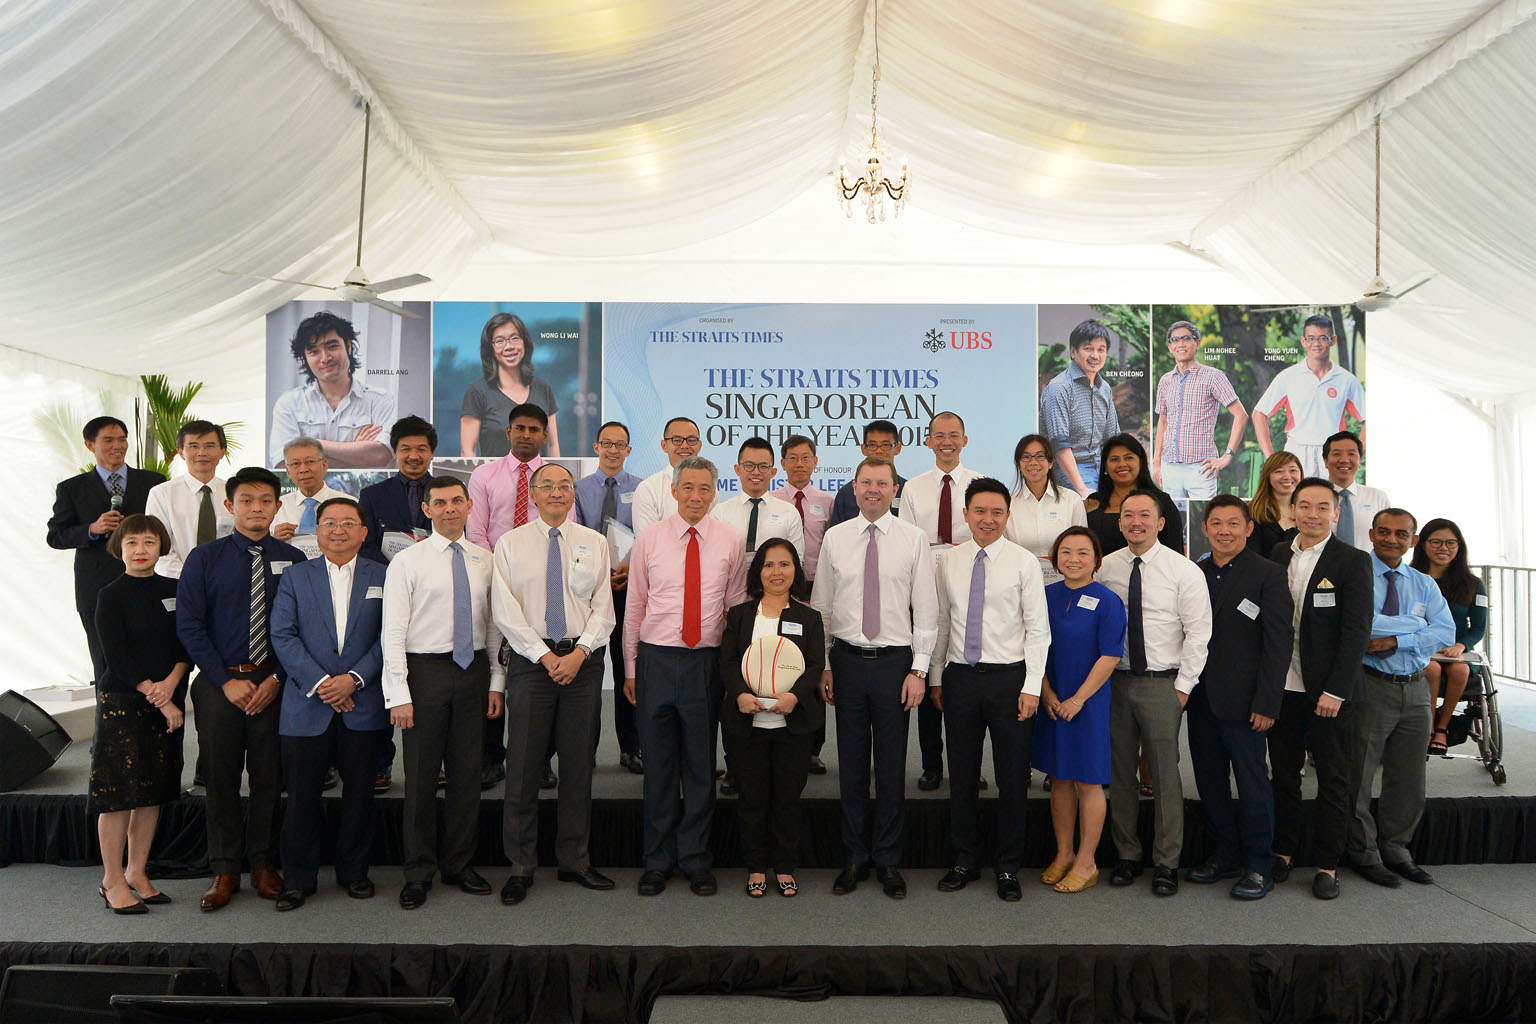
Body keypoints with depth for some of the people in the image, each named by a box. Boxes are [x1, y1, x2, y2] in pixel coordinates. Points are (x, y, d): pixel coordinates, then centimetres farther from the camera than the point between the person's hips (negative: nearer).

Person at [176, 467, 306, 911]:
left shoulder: (293, 560, 2)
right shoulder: (204, 558, 1)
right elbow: (189, 625, -3)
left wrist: (277, 679, -8)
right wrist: (225, 680, -9)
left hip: (273, 682, 0)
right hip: (219, 682, 0)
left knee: (268, 776, 8)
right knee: (221, 778, 8)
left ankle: (263, 864, 24)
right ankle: (224, 870, 22)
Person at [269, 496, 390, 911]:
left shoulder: (383, 577, 5)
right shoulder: (295, 577, 8)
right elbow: (283, 636, -1)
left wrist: (354, 679, -13)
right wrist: (319, 682, -12)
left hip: (363, 707, 0)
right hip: (306, 705, 0)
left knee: (359, 794, 8)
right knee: (302, 795, 5)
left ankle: (354, 872, 24)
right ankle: (299, 879, 21)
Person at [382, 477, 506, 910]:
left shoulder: (485, 560, 8)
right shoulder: (406, 562, -3)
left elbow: (494, 624, 10)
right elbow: (393, 632, -6)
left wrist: (497, 682, 5)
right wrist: (398, 694, -12)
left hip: (474, 670, 3)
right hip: (425, 669, -3)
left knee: (467, 773, 10)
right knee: (421, 775, 4)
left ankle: (459, 866, 26)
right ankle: (419, 872, 21)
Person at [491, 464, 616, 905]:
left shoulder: (594, 543, 8)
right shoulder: (510, 544, 5)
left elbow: (603, 609, 4)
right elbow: (506, 611, -3)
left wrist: (578, 653, -11)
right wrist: (546, 656, -11)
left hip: (583, 660, 1)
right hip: (530, 659, -1)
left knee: (579, 763, 7)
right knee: (523, 765, 1)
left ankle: (574, 860, 21)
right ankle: (521, 867, 14)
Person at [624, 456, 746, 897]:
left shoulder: (731, 541, 2)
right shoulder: (649, 540, 2)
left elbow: (738, 607, 5)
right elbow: (634, 606, 6)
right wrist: (630, 668, 5)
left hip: (707, 662, 0)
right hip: (656, 660, 0)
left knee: (701, 766, 8)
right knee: (658, 765, 8)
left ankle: (697, 861, 23)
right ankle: (658, 861, 24)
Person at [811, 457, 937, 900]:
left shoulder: (914, 539, 0)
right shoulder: (834, 538, 5)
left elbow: (926, 609, -1)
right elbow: (821, 605, 7)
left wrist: (918, 669, -5)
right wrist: (823, 665, 3)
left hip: (895, 662, -1)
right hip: (846, 661, 1)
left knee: (892, 766, 6)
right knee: (851, 764, 9)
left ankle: (888, 861, 22)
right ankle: (855, 858, 24)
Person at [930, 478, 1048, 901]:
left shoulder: (1024, 562, -3)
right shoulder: (948, 561, 5)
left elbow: (1038, 629, -4)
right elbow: (940, 623, 9)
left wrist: (1031, 687, -10)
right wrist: (936, 677, 8)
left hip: (1009, 677, -2)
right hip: (959, 677, 3)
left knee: (1013, 778, 6)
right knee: (961, 775, 11)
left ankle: (1008, 867, 23)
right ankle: (965, 861, 28)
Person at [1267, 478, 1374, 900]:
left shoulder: (1353, 562, -6)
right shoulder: (1277, 557, 6)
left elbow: (1357, 631, -10)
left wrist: (1336, 690, -15)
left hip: (1329, 690, -3)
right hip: (1283, 687, 4)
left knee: (1333, 780, 8)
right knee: (1283, 773, 13)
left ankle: (1326, 864, 19)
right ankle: (1283, 851, 27)